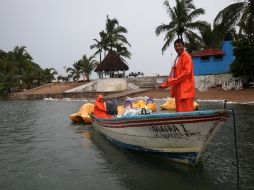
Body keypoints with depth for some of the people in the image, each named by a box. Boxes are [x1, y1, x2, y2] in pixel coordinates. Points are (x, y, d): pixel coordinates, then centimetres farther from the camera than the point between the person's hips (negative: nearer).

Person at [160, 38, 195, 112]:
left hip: (186, 89, -9)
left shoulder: (186, 57, -8)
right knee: (180, 111, 12)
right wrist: (166, 83, 10)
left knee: (186, 111, -7)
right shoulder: (177, 58, 19)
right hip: (178, 89, 9)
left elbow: (187, 72, -18)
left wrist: (172, 81, -17)